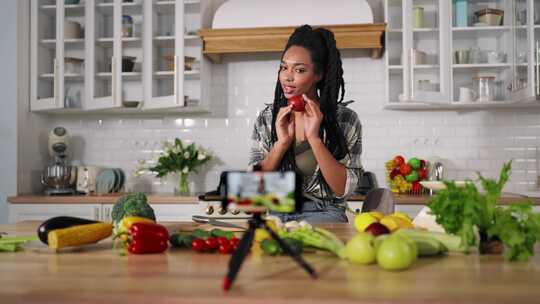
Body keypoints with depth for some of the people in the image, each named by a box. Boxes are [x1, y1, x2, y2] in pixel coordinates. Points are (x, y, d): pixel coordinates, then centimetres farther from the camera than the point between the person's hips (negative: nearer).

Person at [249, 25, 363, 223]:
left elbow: (343, 189, -10)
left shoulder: (345, 119, -3)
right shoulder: (267, 118, 6)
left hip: (323, 214, -2)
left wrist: (314, 138, -19)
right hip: (276, 213, 3)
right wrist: (282, 142, -13)